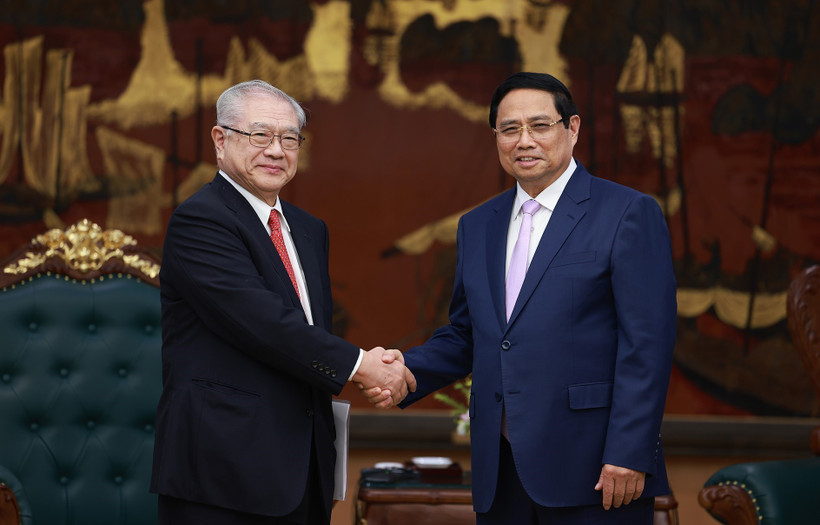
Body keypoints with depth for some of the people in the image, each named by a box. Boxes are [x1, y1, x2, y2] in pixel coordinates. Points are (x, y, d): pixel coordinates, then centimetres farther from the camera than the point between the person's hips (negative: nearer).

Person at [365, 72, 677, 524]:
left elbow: (647, 344, -9)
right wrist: (408, 370, -1)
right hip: (501, 473, 6)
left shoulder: (629, 213, -4)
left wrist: (629, 454, -15)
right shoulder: (477, 226, 16)